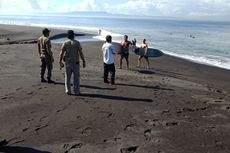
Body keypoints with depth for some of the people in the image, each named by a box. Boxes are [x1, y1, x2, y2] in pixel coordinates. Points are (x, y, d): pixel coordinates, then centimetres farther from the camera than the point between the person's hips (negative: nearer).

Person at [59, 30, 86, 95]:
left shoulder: (65, 43, -2)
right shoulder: (77, 43, -6)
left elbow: (61, 53, -4)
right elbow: (81, 53, -10)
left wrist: (60, 62, 4)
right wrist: (84, 61, -4)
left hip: (68, 62, 2)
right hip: (76, 63, -2)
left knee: (67, 77, 13)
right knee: (76, 77, 7)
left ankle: (68, 91, 14)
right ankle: (77, 92, 9)